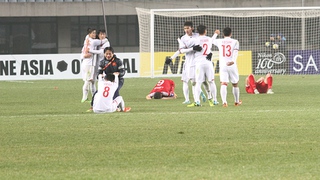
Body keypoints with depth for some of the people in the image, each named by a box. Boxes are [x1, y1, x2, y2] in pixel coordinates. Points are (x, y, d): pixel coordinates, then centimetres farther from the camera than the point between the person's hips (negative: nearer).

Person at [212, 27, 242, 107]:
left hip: (223, 65, 1)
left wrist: (216, 34, 49)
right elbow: (235, 52, -13)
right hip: (232, 65, -1)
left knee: (223, 84, -8)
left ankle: (224, 101, -27)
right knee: (235, 84, 16)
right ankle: (237, 101, 30)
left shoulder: (219, 41, 7)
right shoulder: (235, 41, 2)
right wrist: (233, 61, -27)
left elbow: (212, 40, 30)